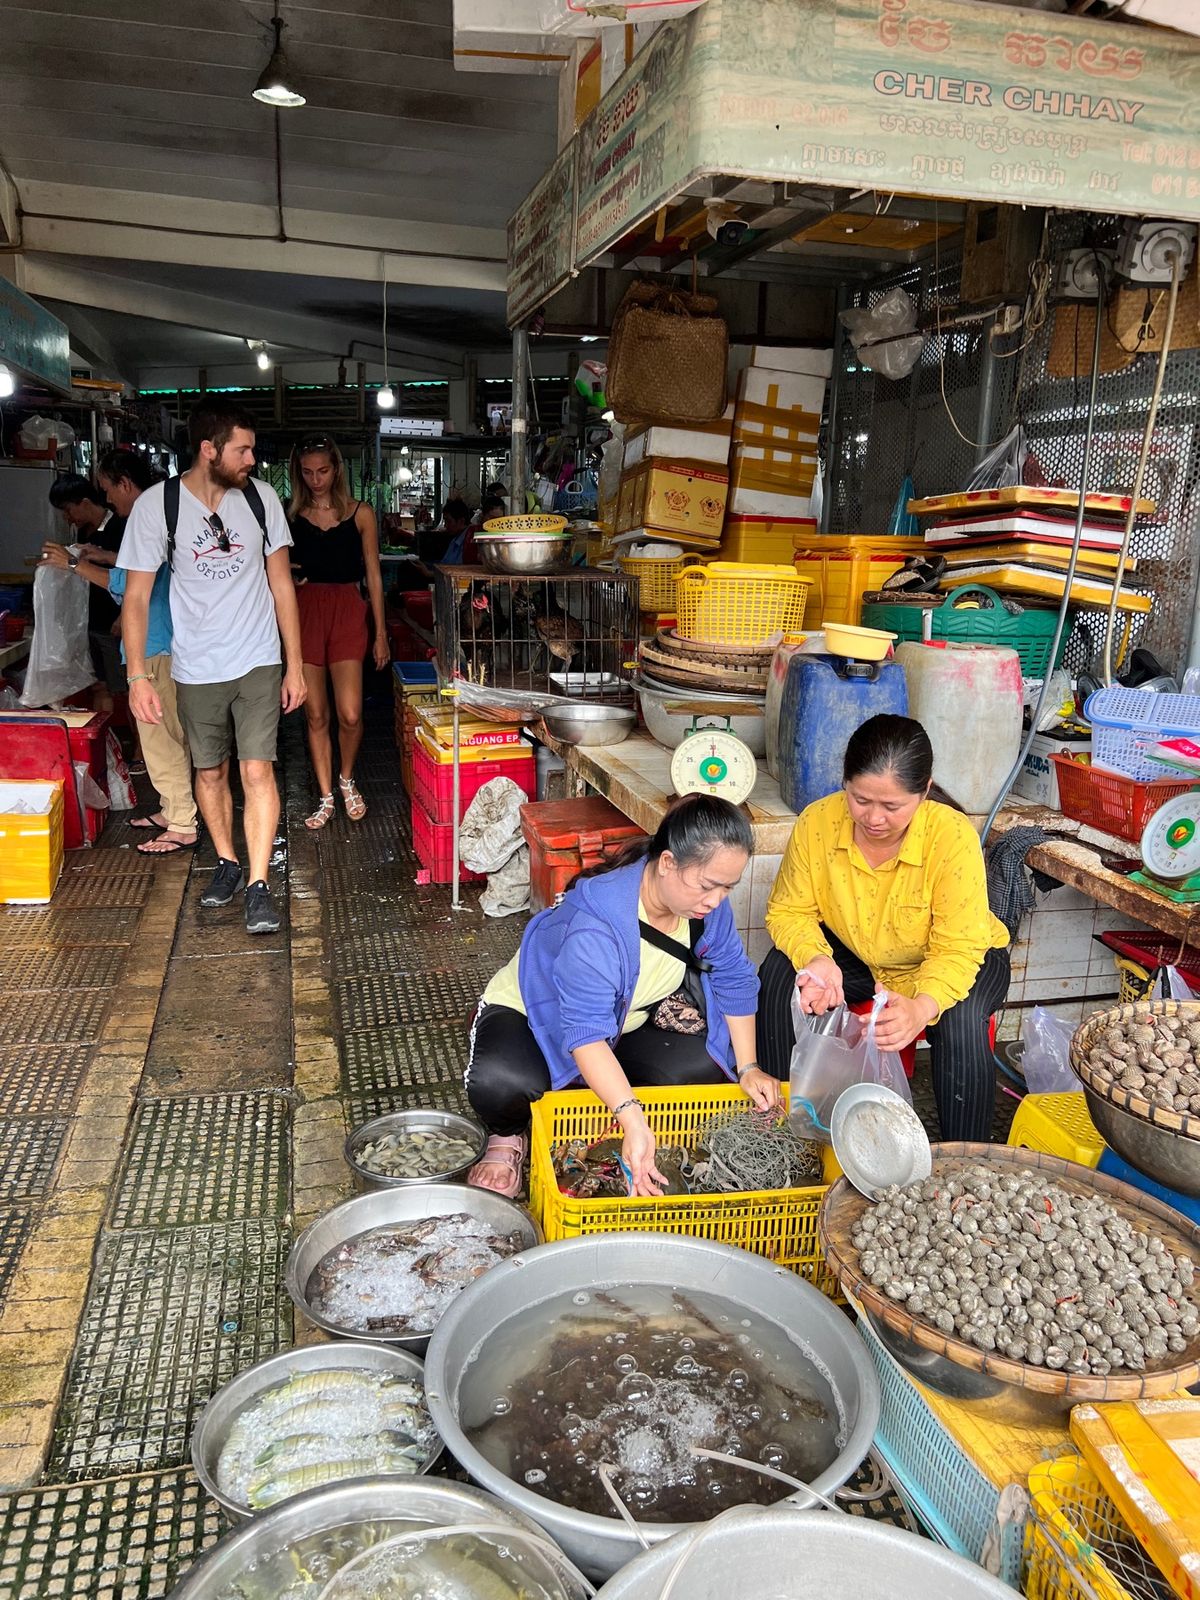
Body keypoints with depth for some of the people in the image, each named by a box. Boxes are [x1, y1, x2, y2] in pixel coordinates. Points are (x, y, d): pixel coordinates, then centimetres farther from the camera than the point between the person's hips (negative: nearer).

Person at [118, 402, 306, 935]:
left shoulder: (261, 497, -2)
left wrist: (295, 665, 2)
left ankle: (258, 884, -5)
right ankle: (227, 863, 32)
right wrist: (137, 676, -12)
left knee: (257, 770, -10)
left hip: (258, 662, 0)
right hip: (196, 668, 0)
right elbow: (136, 596, -5)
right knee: (210, 772, 12)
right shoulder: (156, 505, -8)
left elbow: (281, 584, 4)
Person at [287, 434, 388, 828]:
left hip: (347, 611, -1)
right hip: (304, 611, 1)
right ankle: (325, 797, 18)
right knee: (315, 715, 5)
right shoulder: (290, 516, 6)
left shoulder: (360, 514, 4)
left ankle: (346, 779, 20)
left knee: (350, 714, -10)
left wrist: (380, 633, 4)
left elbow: (372, 575, 6)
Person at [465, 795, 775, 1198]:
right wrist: (633, 1121, -53)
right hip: (535, 1012, -6)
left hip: (627, 1020, 6)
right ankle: (506, 1140, 1)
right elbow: (586, 1034, -44)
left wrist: (747, 1068, -9)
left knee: (705, 1067, -20)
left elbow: (734, 978, -5)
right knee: (504, 1083, -37)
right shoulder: (594, 928, -41)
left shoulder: (707, 902, -19)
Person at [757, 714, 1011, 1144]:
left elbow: (957, 950, -29)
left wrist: (922, 1007, -48)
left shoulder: (953, 837, -31)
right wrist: (817, 960, -35)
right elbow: (789, 911, -13)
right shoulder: (816, 822, -23)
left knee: (960, 1020, -34)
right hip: (856, 957, 3)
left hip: (961, 961, -3)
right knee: (778, 975, -21)